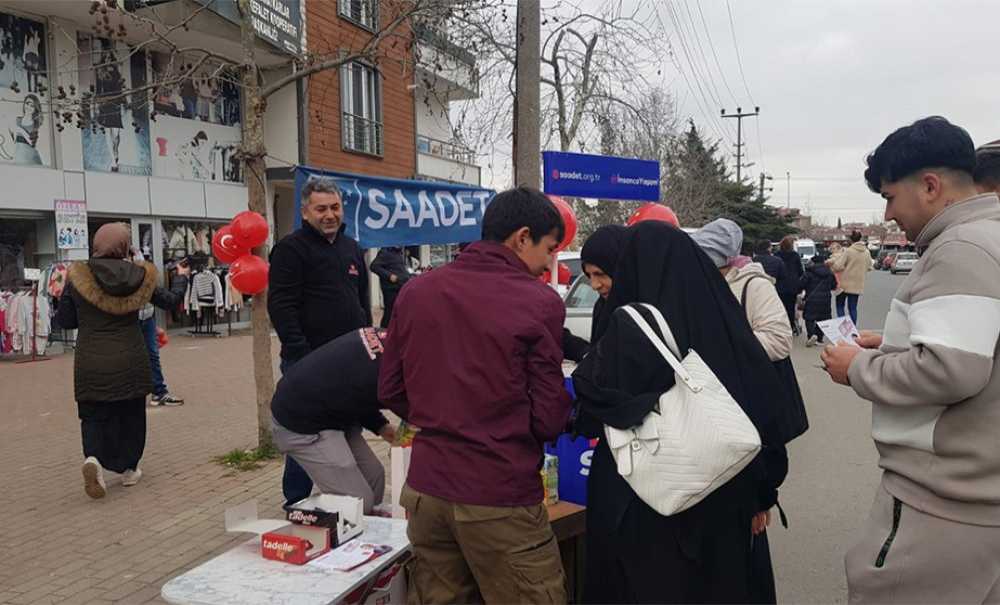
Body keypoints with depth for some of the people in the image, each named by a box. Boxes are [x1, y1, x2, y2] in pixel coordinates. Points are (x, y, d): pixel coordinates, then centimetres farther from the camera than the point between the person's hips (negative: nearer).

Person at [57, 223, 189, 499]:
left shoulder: (78, 278, -7)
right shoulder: (139, 277, -6)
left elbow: (65, 320, 0)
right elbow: (170, 300, 9)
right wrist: (181, 277, 27)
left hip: (91, 365, 0)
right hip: (130, 362, 1)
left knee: (94, 415, 12)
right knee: (131, 415, 16)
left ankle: (93, 456, -14)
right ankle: (129, 468, 23)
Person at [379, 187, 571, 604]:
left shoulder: (416, 291, 3)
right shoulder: (539, 302, -12)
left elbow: (391, 392, 9)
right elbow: (548, 420, -9)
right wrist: (566, 404, 12)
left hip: (425, 489, 6)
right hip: (500, 499, -5)